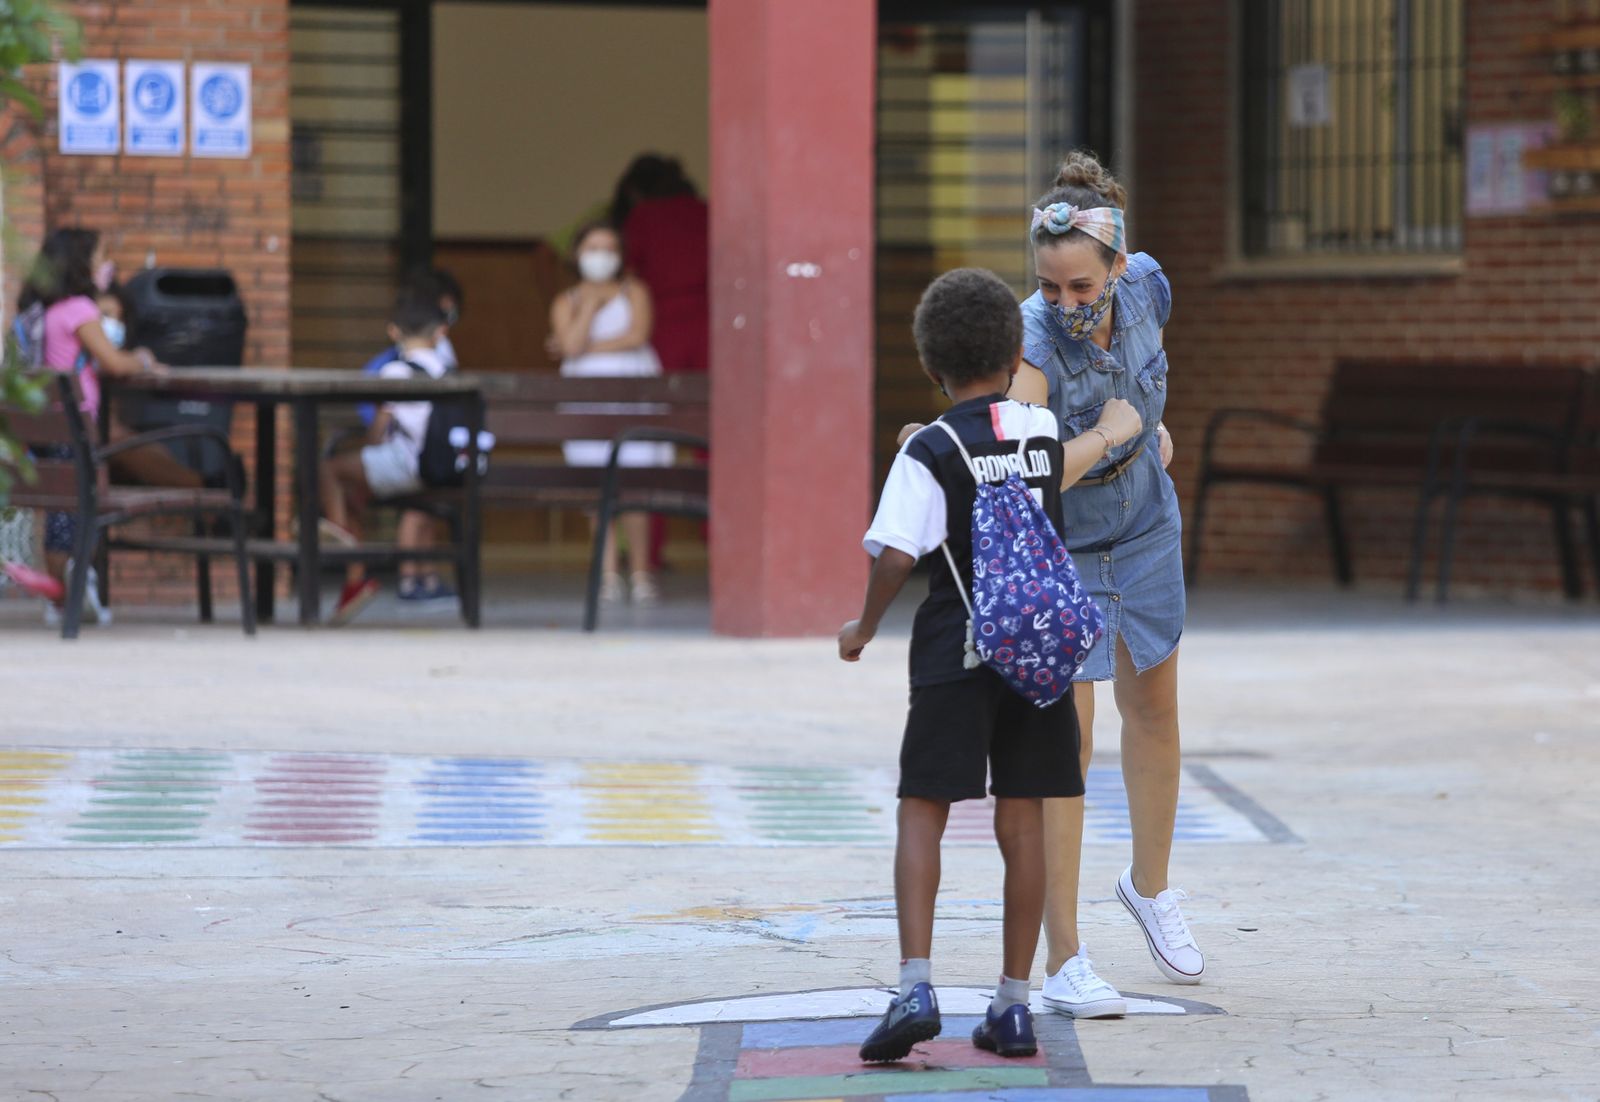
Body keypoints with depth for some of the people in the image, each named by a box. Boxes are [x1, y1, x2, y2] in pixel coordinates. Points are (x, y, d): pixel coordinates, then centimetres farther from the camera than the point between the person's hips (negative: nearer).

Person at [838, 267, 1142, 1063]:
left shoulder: (929, 452, -9)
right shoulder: (1049, 432, 4)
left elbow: (896, 555, -15)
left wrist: (865, 627, 0)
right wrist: (1111, 432, 45)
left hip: (954, 652, -4)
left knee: (921, 812, -1)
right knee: (1021, 821, 6)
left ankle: (915, 988, -15)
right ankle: (1013, 1003, 8)